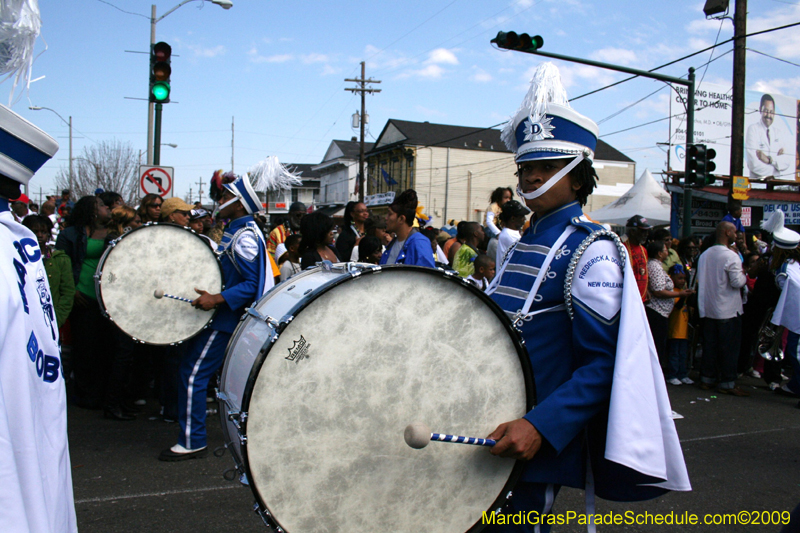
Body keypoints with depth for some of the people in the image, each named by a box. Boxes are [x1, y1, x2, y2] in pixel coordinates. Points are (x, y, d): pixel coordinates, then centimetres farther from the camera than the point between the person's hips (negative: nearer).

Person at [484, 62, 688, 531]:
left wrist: (540, 425, -29)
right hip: (488, 432, 8)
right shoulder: (523, 244, 12)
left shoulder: (590, 249, -12)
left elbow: (603, 363, -19)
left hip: (535, 445, -8)